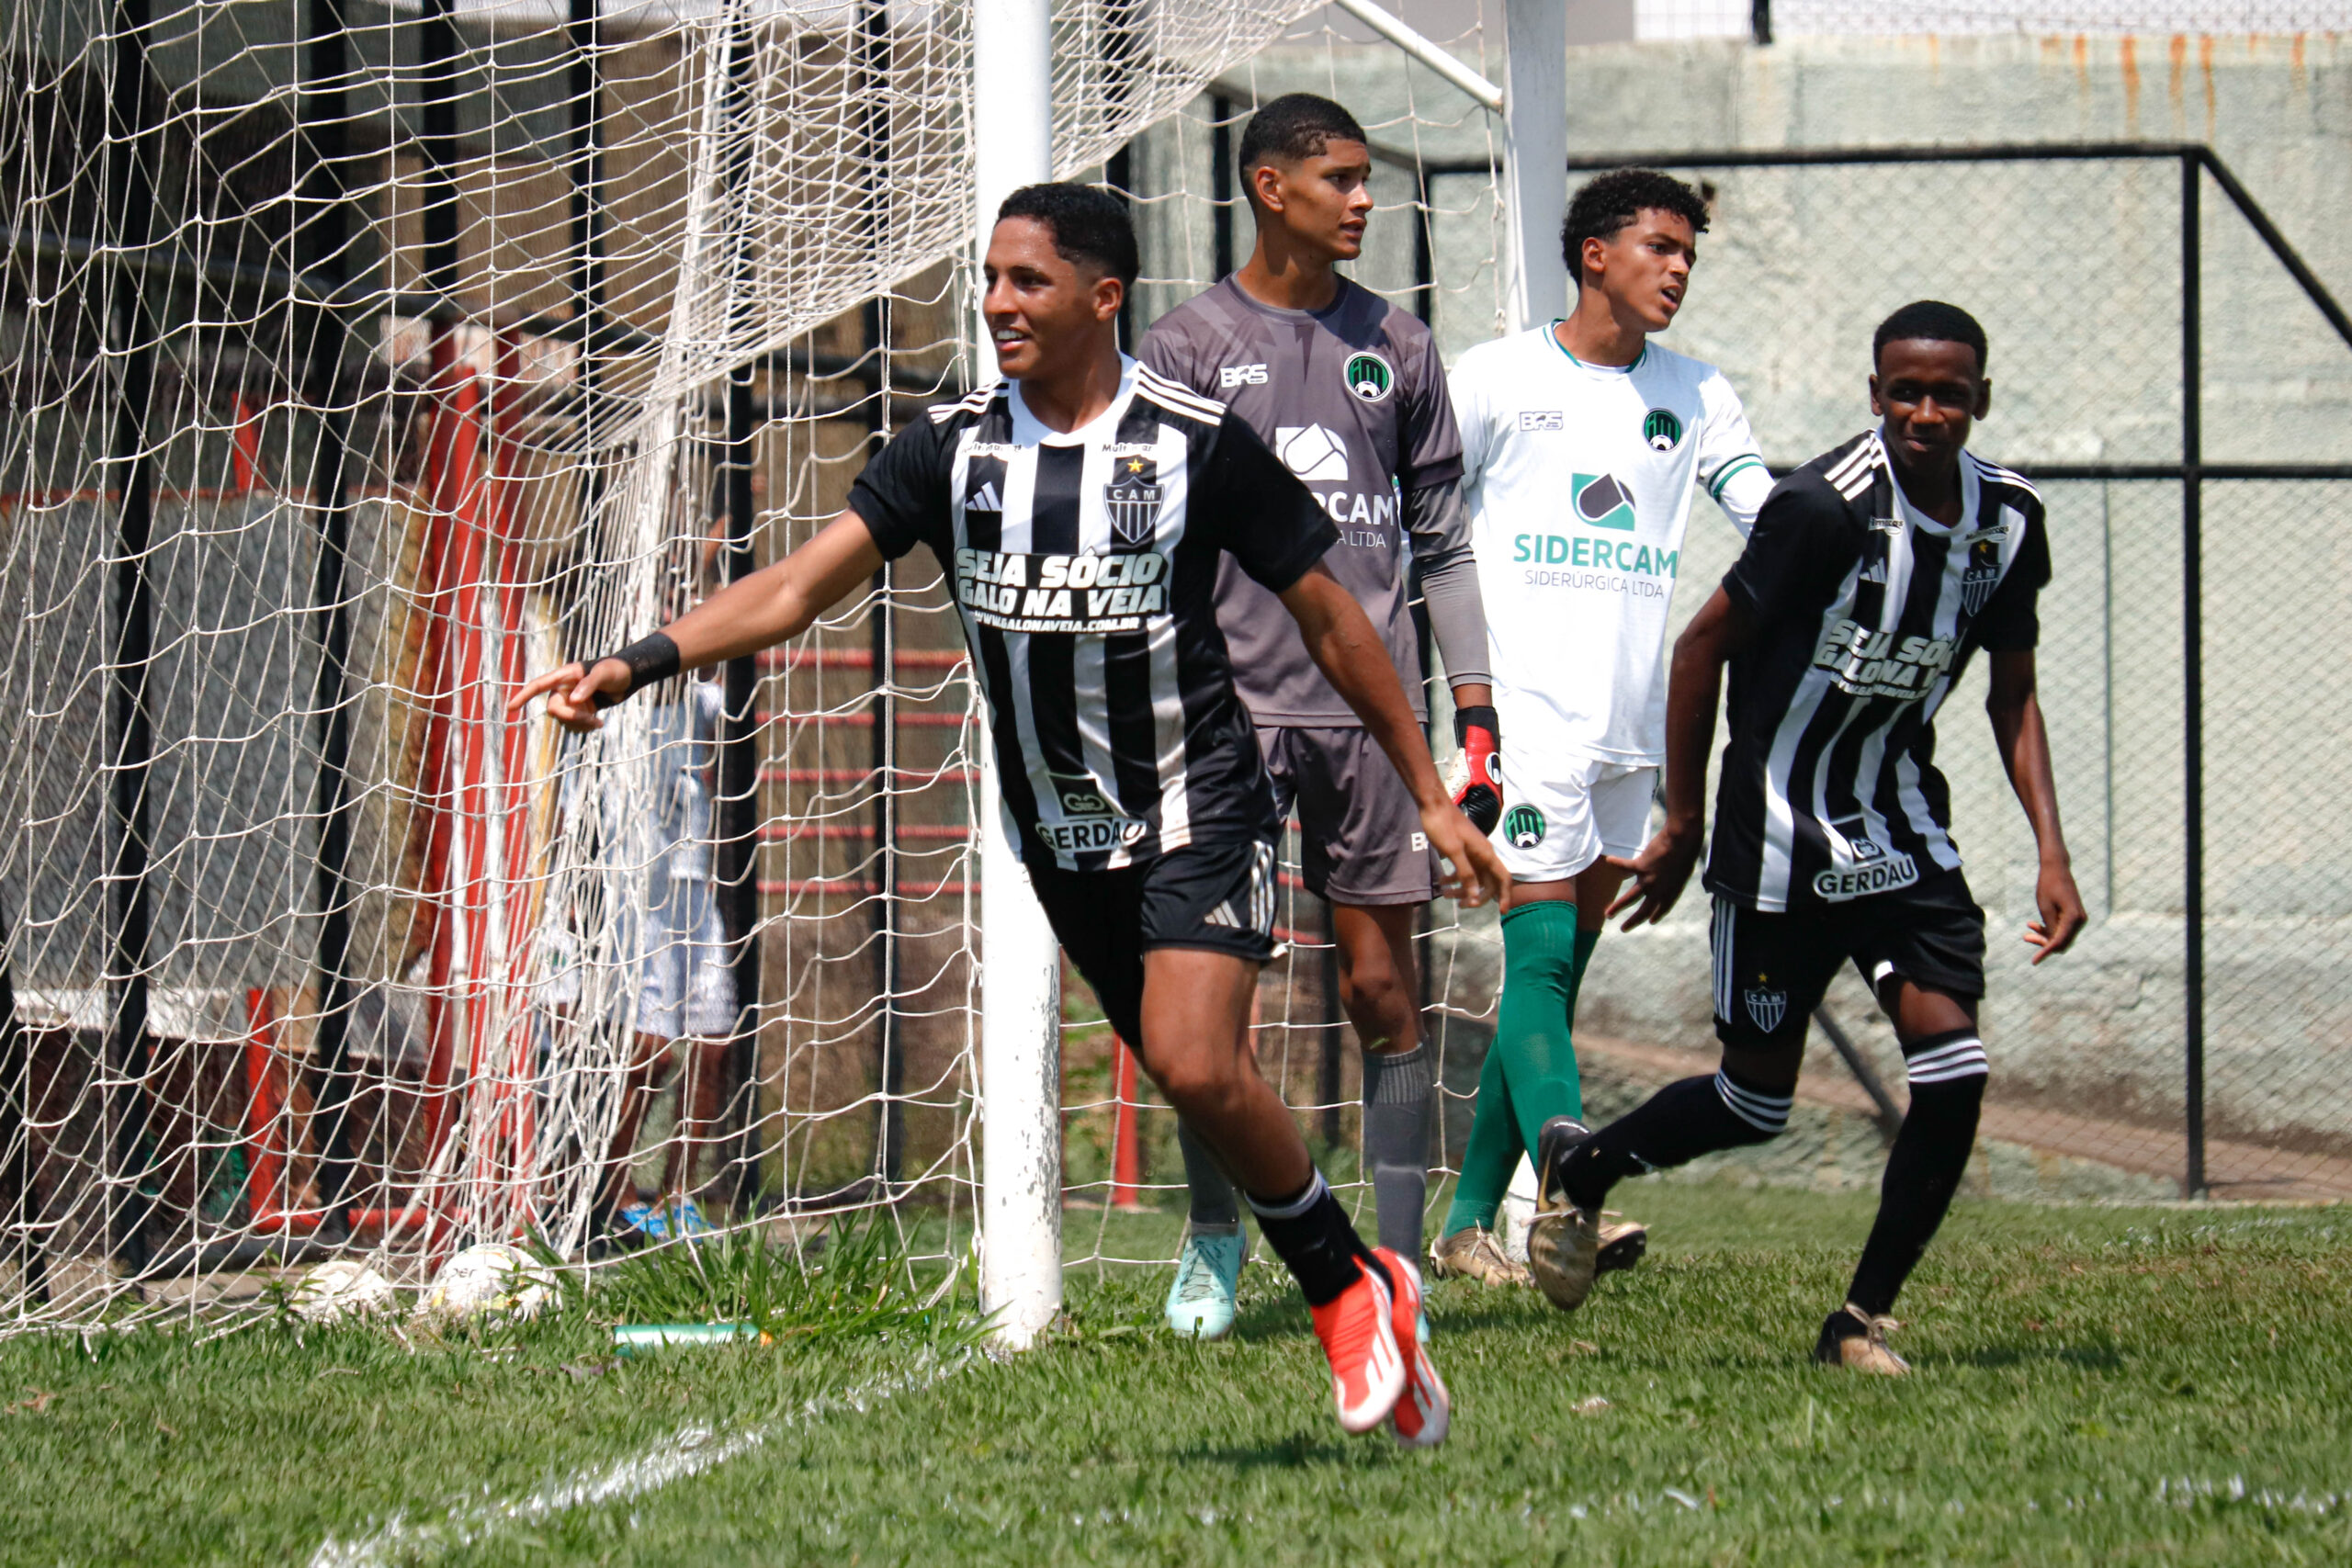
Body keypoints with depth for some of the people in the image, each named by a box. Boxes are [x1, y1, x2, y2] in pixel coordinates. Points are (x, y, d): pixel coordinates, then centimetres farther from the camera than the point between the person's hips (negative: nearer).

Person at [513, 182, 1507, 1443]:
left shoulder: (1196, 442, -9)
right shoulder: (953, 449, -1)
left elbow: (1329, 618, -1)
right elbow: (804, 581, -7)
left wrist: (1432, 798, 2)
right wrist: (636, 663, -22)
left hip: (1198, 807, -5)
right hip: (1061, 840, 5)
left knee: (1195, 1066, -22)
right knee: (1198, 1086, 7)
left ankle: (1355, 1289, -3)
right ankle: (1366, 1317, 19)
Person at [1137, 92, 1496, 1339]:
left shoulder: (1394, 347, 11)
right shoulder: (1186, 347, 3)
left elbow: (1441, 537, 14)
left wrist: (1474, 706, 8)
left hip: (1371, 707, 2)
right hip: (1231, 708, -2)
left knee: (1382, 988, 1)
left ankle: (1396, 1261, 5)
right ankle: (1213, 1244, 13)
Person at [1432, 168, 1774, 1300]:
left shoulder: (1695, 398, 13)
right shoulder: (1498, 381, 1)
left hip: (1632, 729, 5)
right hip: (1529, 722, -5)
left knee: (1557, 975, 6)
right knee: (1540, 957, -16)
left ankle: (1470, 1221, 12)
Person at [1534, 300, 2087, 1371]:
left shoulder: (2008, 519, -2)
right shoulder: (1828, 507, -21)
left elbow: (2012, 693, 11)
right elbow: (1704, 647, -10)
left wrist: (2051, 855, 3)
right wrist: (1682, 824, -5)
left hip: (1903, 831, 5)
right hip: (1784, 838, -5)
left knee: (1953, 1073, -12)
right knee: (1755, 1103, 5)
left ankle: (1861, 1322, 3)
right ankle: (1581, 1166, 35)